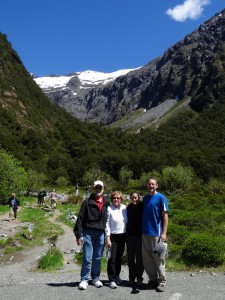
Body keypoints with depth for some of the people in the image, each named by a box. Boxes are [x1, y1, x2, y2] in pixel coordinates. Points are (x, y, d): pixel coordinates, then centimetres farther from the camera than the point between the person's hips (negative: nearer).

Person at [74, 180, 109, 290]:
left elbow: (108, 219, 11)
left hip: (101, 234, 3)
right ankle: (84, 279, 10)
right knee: (87, 257, -3)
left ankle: (95, 278, 25)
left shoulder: (106, 204, 8)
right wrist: (78, 234, -9)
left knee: (98, 258, 11)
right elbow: (80, 219, -5)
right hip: (88, 233, -3)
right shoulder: (87, 202, -2)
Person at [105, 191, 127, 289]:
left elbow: (127, 221, 10)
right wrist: (107, 237, -11)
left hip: (122, 236, 4)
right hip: (113, 236, -4)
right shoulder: (109, 209, -8)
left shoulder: (124, 208, 3)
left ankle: (117, 276, 28)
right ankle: (112, 280, 4)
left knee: (119, 258, 12)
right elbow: (107, 224, -7)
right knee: (112, 258, -5)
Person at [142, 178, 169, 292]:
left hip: (156, 233, -6)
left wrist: (164, 233, -14)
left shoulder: (161, 198, -6)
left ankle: (162, 281, 15)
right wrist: (141, 229, 11)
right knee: (147, 258, 11)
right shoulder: (145, 198, 10)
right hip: (145, 232, 6)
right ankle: (153, 279, 26)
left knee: (158, 258, 2)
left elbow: (165, 216, -8)